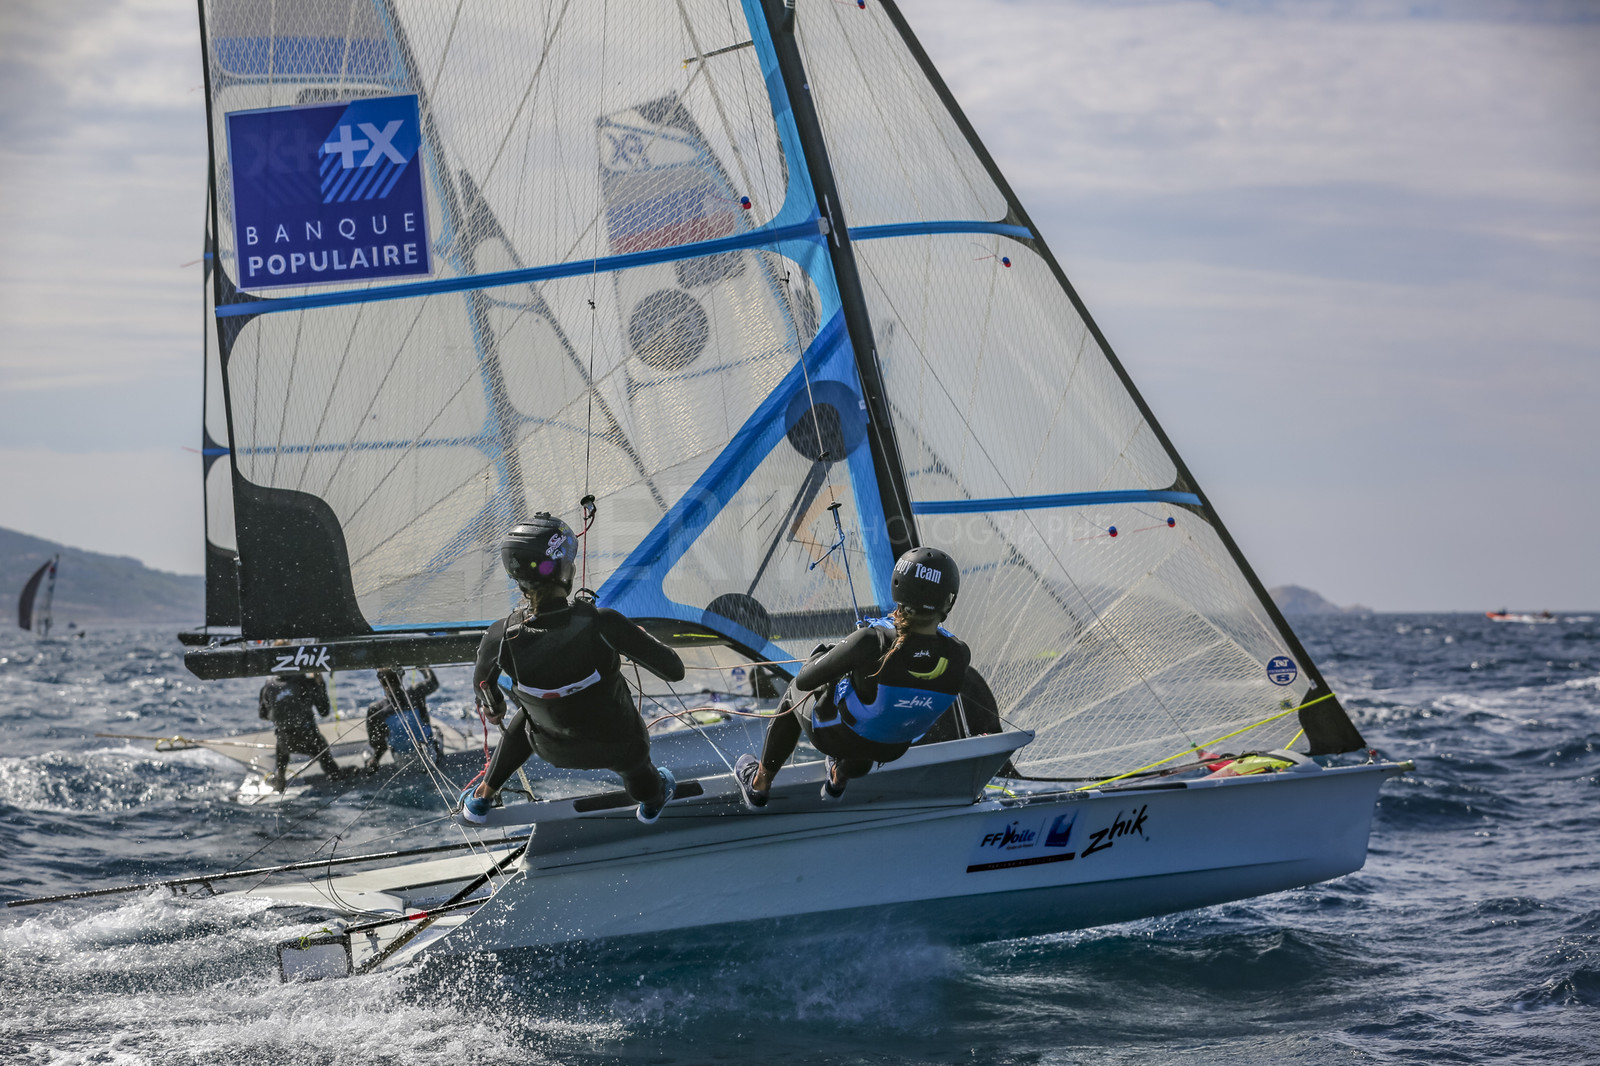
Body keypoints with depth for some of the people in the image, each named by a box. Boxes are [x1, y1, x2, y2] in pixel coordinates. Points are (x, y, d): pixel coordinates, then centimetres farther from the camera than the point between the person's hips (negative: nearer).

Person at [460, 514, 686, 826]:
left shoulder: (501, 638, -29)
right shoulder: (601, 624, -38)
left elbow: (482, 682, -3)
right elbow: (674, 670, -26)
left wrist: (491, 706, 22)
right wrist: (644, 640, -3)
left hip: (554, 750, 1)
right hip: (618, 748, -1)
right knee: (632, 764, 37)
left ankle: (481, 800, 53)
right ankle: (652, 802, 69)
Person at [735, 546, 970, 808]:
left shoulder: (873, 642, -38)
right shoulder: (959, 657, -29)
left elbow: (804, 680, -23)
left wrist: (823, 655, -1)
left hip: (832, 735, -3)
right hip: (891, 750, 3)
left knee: (796, 692, 33)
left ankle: (760, 784, 52)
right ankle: (840, 777, 59)